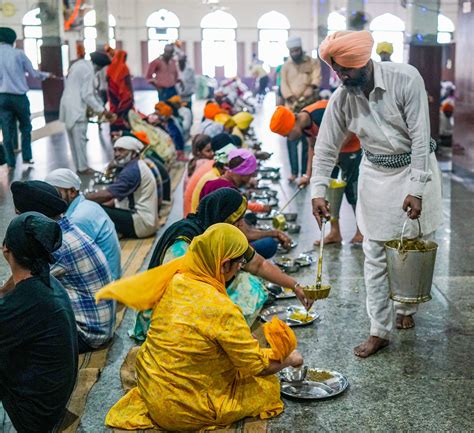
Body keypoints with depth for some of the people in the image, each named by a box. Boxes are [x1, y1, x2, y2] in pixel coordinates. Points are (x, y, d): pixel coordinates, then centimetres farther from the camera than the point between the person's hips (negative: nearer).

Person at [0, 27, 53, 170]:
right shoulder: (18, 54, -4)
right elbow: (32, 73, 4)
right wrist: (46, 75, 20)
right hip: (19, 96, -2)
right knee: (25, 127, 15)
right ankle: (26, 157, 11)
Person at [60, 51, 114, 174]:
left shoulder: (80, 64, 14)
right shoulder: (88, 70, -15)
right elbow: (87, 95, -18)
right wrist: (102, 111, -13)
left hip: (68, 106, 10)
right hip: (76, 108, -10)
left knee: (74, 138, 13)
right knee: (80, 138, -2)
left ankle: (78, 165, 20)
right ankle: (83, 167, 4)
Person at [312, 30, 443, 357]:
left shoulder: (406, 79, -21)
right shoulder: (341, 99, -10)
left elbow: (420, 136, -19)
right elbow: (326, 148, -2)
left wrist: (416, 189, -21)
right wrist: (318, 191, -10)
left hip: (415, 168, -2)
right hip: (376, 175, 3)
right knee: (376, 257, 1)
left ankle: (406, 308, 34)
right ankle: (380, 331, 9)